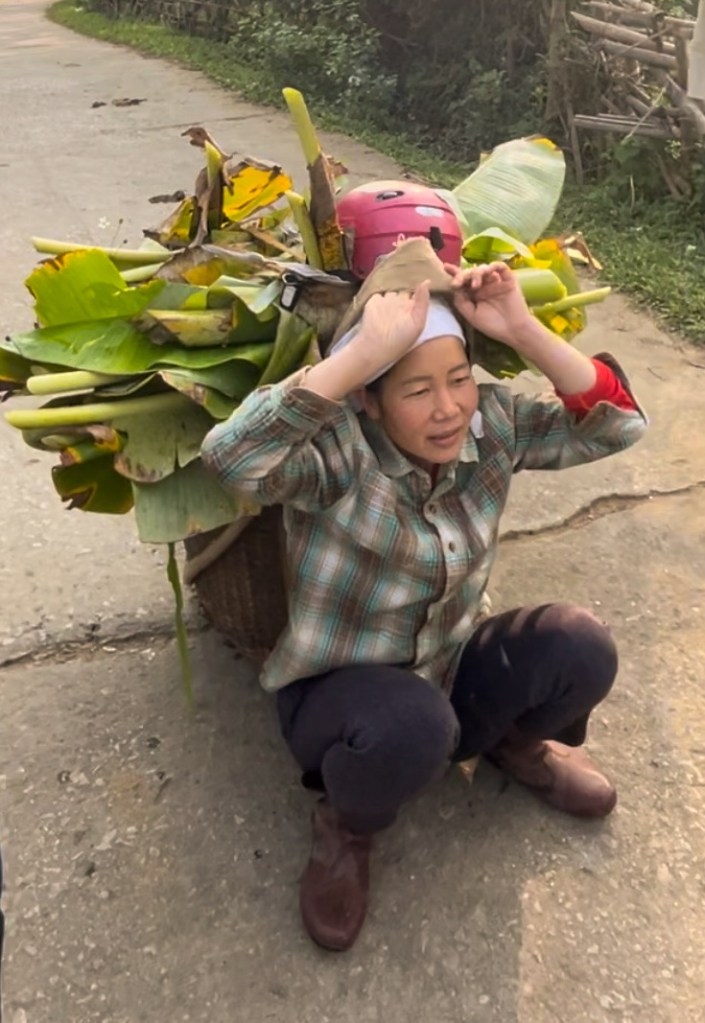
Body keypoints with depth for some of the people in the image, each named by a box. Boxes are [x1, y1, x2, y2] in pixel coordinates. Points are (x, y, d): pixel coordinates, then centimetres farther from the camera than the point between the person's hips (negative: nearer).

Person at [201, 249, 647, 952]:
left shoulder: (489, 425, -11)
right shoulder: (336, 451, -27)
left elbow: (614, 426, -13)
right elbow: (232, 459, -47)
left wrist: (524, 332, -27)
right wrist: (366, 350, -49)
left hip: (453, 669, 5)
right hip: (339, 687, -4)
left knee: (579, 649, -21)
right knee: (412, 725, -39)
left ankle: (511, 742, 15)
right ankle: (346, 822, -1)